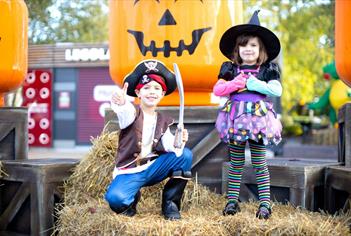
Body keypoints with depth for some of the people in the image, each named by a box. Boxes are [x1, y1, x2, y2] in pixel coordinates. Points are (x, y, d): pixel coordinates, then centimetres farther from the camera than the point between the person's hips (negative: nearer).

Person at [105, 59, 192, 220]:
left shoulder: (164, 120, 7)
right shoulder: (132, 112, -8)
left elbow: (168, 144, -8)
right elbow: (126, 113, -35)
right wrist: (120, 104, -59)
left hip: (152, 169, 4)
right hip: (128, 172, -4)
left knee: (185, 155, -14)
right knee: (115, 199, -33)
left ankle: (170, 203, 0)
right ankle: (132, 199, 7)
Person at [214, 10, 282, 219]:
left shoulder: (267, 69, 4)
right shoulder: (230, 69, 8)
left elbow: (277, 90, -6)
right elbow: (217, 89, 2)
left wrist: (258, 85, -14)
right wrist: (235, 84, -11)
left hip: (258, 117, -2)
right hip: (236, 117, 2)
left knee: (259, 162, 0)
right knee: (236, 162, 9)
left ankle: (265, 202, 5)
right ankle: (233, 200, 16)